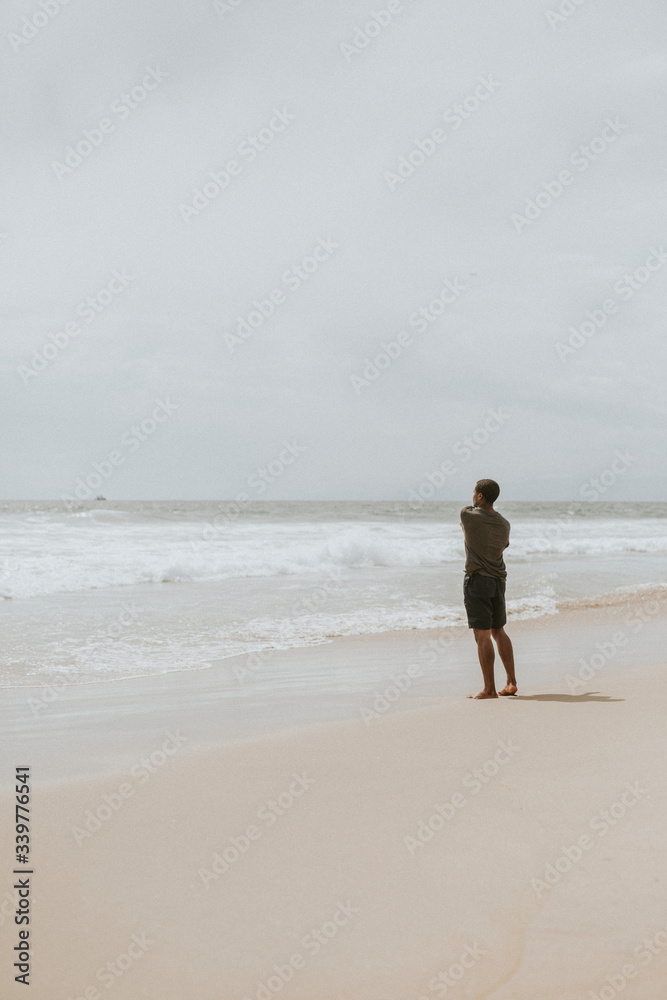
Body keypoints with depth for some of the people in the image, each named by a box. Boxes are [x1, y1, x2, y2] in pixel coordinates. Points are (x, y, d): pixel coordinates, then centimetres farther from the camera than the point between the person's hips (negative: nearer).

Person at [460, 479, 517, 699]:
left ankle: (489, 688, -5)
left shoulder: (468, 515, -12)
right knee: (499, 631, 18)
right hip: (498, 580, 6)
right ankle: (511, 682, 18)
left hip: (477, 580, -6)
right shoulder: (504, 524, 4)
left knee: (482, 635, -5)